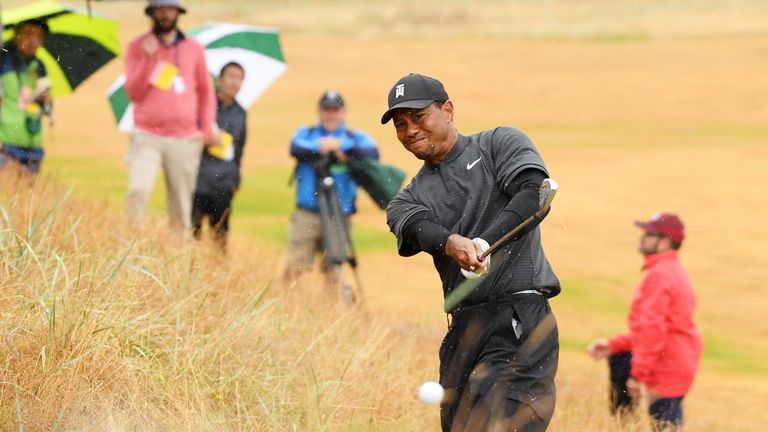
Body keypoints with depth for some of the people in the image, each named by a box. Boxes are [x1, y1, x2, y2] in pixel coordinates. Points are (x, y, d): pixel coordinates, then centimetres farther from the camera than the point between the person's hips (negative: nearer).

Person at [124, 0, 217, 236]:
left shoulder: (194, 49, 10)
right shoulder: (137, 47, 5)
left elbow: (206, 91, 17)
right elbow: (133, 92, -2)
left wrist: (207, 128, 6)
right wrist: (149, 59, -15)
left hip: (185, 139, 2)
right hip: (147, 137, -2)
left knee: (182, 206, 0)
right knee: (138, 191, -21)